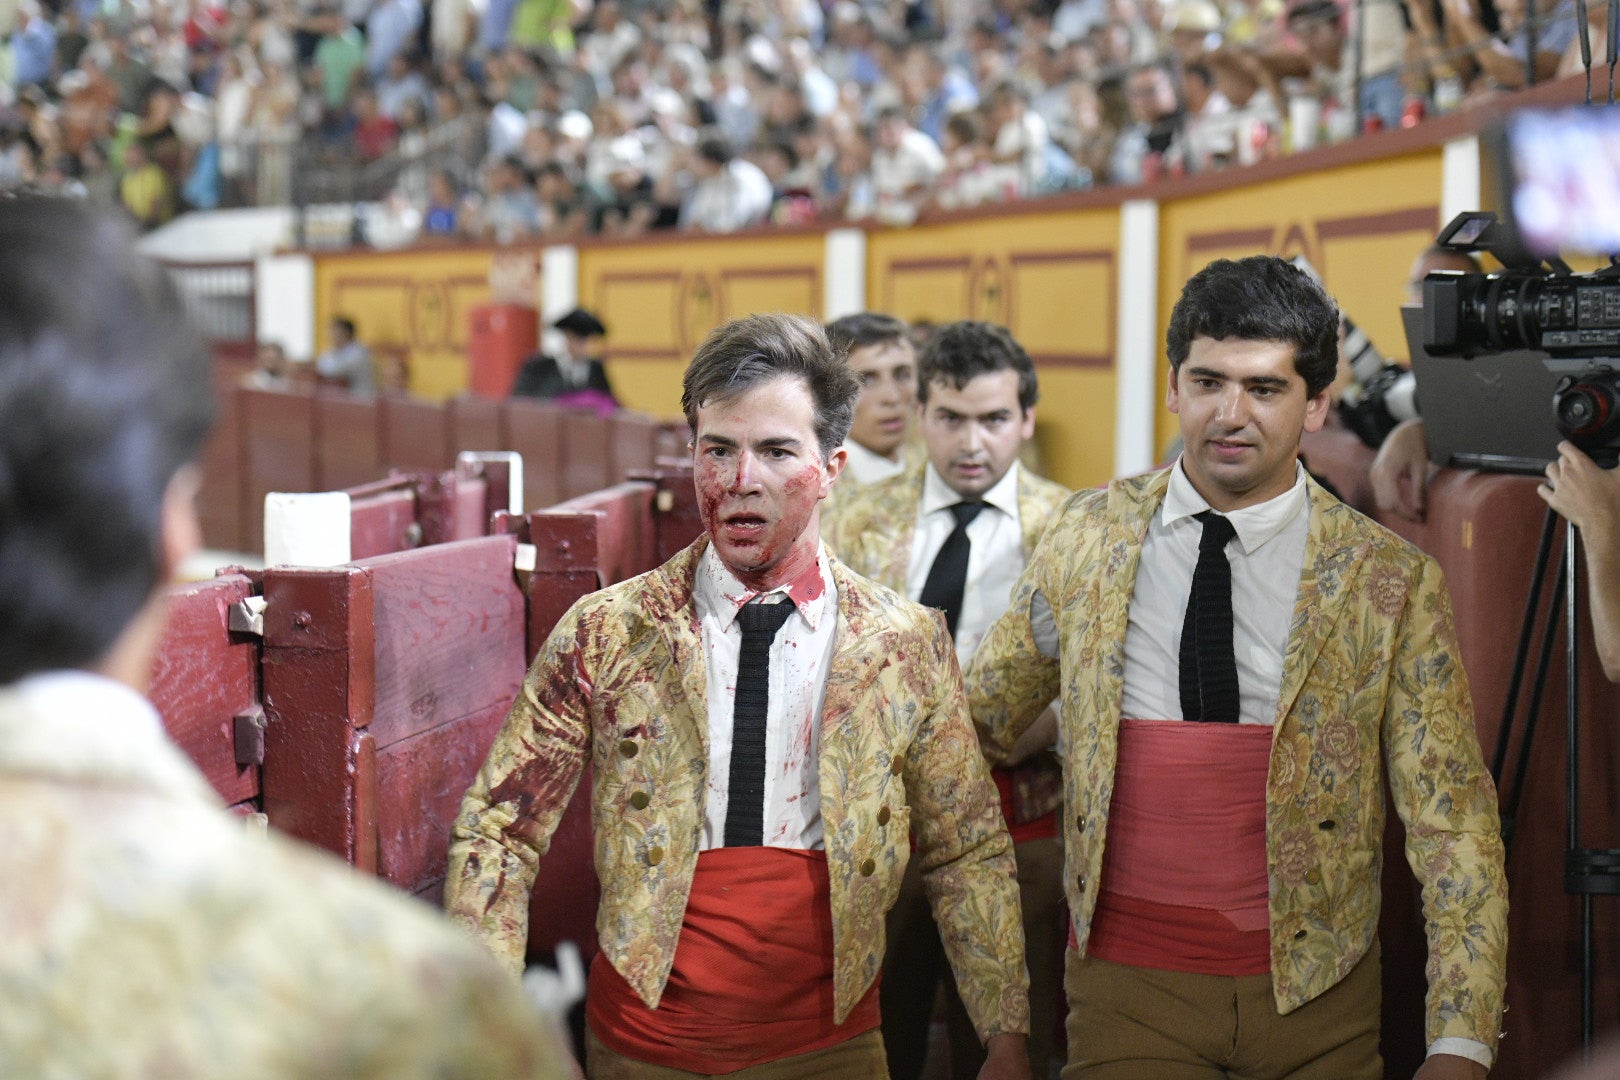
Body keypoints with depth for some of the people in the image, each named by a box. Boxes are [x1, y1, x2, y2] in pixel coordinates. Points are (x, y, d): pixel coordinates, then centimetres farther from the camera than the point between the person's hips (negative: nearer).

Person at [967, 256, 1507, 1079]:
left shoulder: (1388, 584, -6)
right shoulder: (1088, 537, 0)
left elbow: (1452, 829, -8)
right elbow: (977, 720, 13)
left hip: (1314, 998, -1)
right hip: (1127, 985, 1)